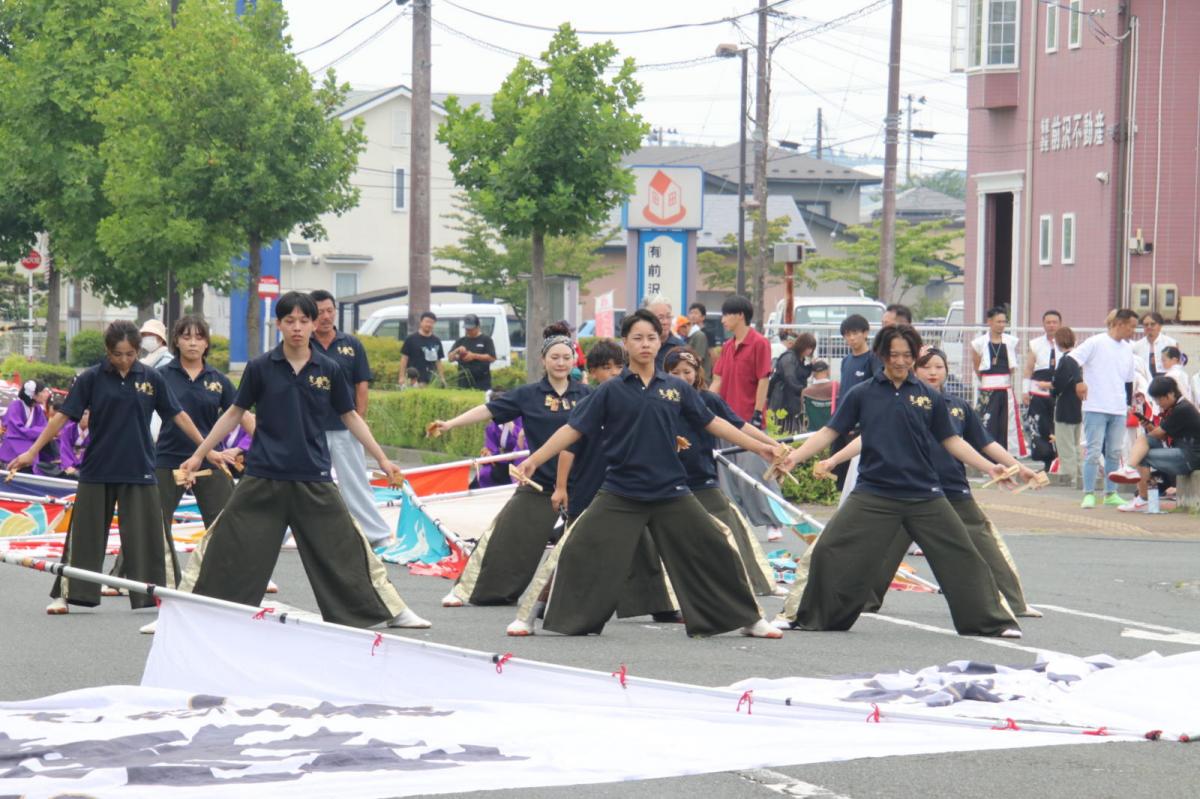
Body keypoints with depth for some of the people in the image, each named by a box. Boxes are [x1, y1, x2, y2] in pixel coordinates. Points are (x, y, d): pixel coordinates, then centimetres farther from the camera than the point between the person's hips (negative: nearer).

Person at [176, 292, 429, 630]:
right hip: (263, 476, -1)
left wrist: (382, 459, 8)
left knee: (346, 546, 4)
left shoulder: (329, 370, 0)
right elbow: (234, 414, 7)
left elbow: (351, 417, 10)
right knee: (224, 548, 0)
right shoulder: (260, 368, -2)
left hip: (314, 479, 1)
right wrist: (198, 455, 7)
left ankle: (391, 611, 15)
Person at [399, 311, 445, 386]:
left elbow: (438, 361, 17)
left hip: (430, 380, 4)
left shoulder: (436, 341, 14)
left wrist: (442, 379, 8)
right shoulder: (411, 339, 2)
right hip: (414, 379, -4)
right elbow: (404, 358, 1)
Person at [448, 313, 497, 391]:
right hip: (464, 381, 4)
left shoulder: (486, 339, 3)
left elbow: (492, 357, -6)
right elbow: (450, 358, 12)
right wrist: (457, 351, -10)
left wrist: (474, 356, -14)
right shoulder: (461, 341, 14)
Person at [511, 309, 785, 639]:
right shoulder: (611, 390, -1)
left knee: (713, 551, 2)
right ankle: (548, 619, 7)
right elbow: (574, 429, -1)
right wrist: (534, 460, -8)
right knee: (580, 552, -8)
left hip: (671, 492, 1)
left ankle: (750, 620, 17)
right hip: (621, 493, -1)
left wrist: (759, 447, 7)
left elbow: (712, 423, 10)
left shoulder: (676, 388, 4)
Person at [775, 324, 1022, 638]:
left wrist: (989, 467, 0)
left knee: (960, 555, 1)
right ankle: (812, 618, 13)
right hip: (873, 493, 0)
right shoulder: (862, 395, 3)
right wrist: (794, 456, -10)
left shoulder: (930, 397, 4)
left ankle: (992, 621, 14)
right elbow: (830, 432, 2)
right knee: (829, 550, -5)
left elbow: (952, 441, 9)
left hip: (924, 495, 0)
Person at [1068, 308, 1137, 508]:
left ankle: (1111, 494, 16)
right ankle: (1088, 494, -2)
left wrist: (1129, 404, 20)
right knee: (1094, 452, -6)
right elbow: (1070, 360, -11)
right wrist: (1079, 382, -19)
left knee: (1115, 453, 8)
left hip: (1119, 410, 6)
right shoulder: (1096, 343, -6)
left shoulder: (1128, 349, 14)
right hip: (1096, 408, -6)